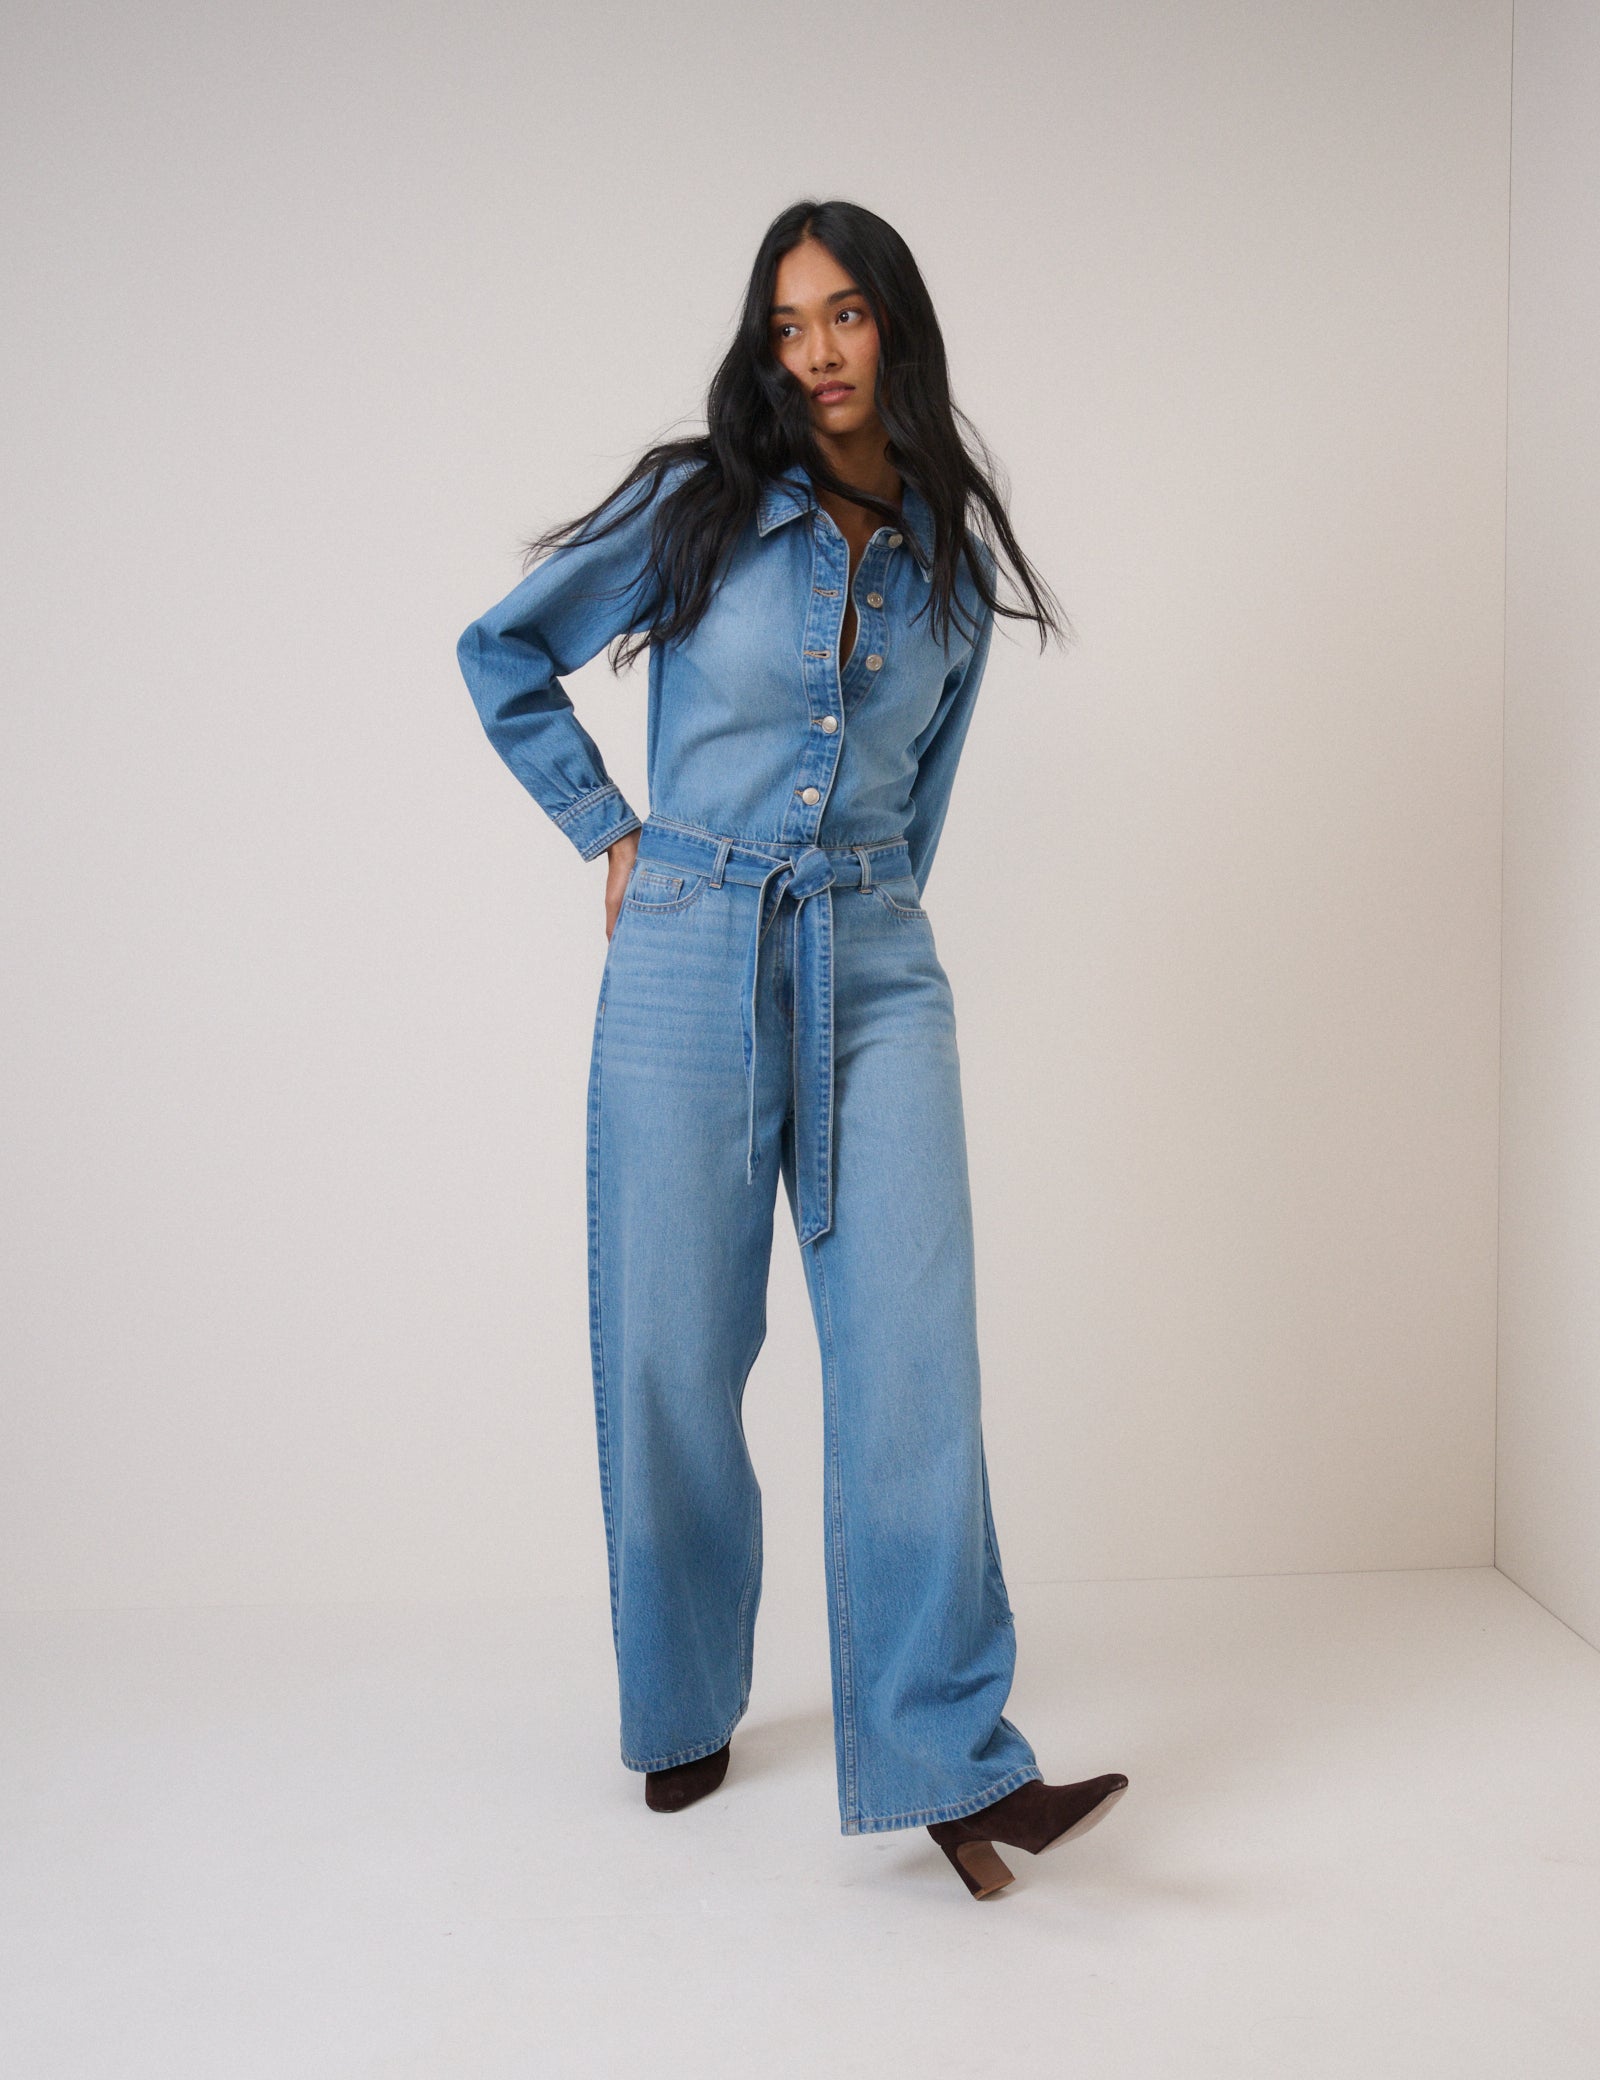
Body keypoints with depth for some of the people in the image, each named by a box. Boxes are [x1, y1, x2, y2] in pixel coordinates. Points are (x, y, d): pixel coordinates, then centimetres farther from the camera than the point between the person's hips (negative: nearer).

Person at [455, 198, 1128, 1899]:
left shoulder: (953, 560, 11)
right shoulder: (700, 508, 2)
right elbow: (502, 651, 10)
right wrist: (609, 831, 6)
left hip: (876, 971, 2)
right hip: (690, 959, -2)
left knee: (914, 1342, -9)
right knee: (673, 1355, 3)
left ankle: (948, 1758, -4)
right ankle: (685, 1709, 23)